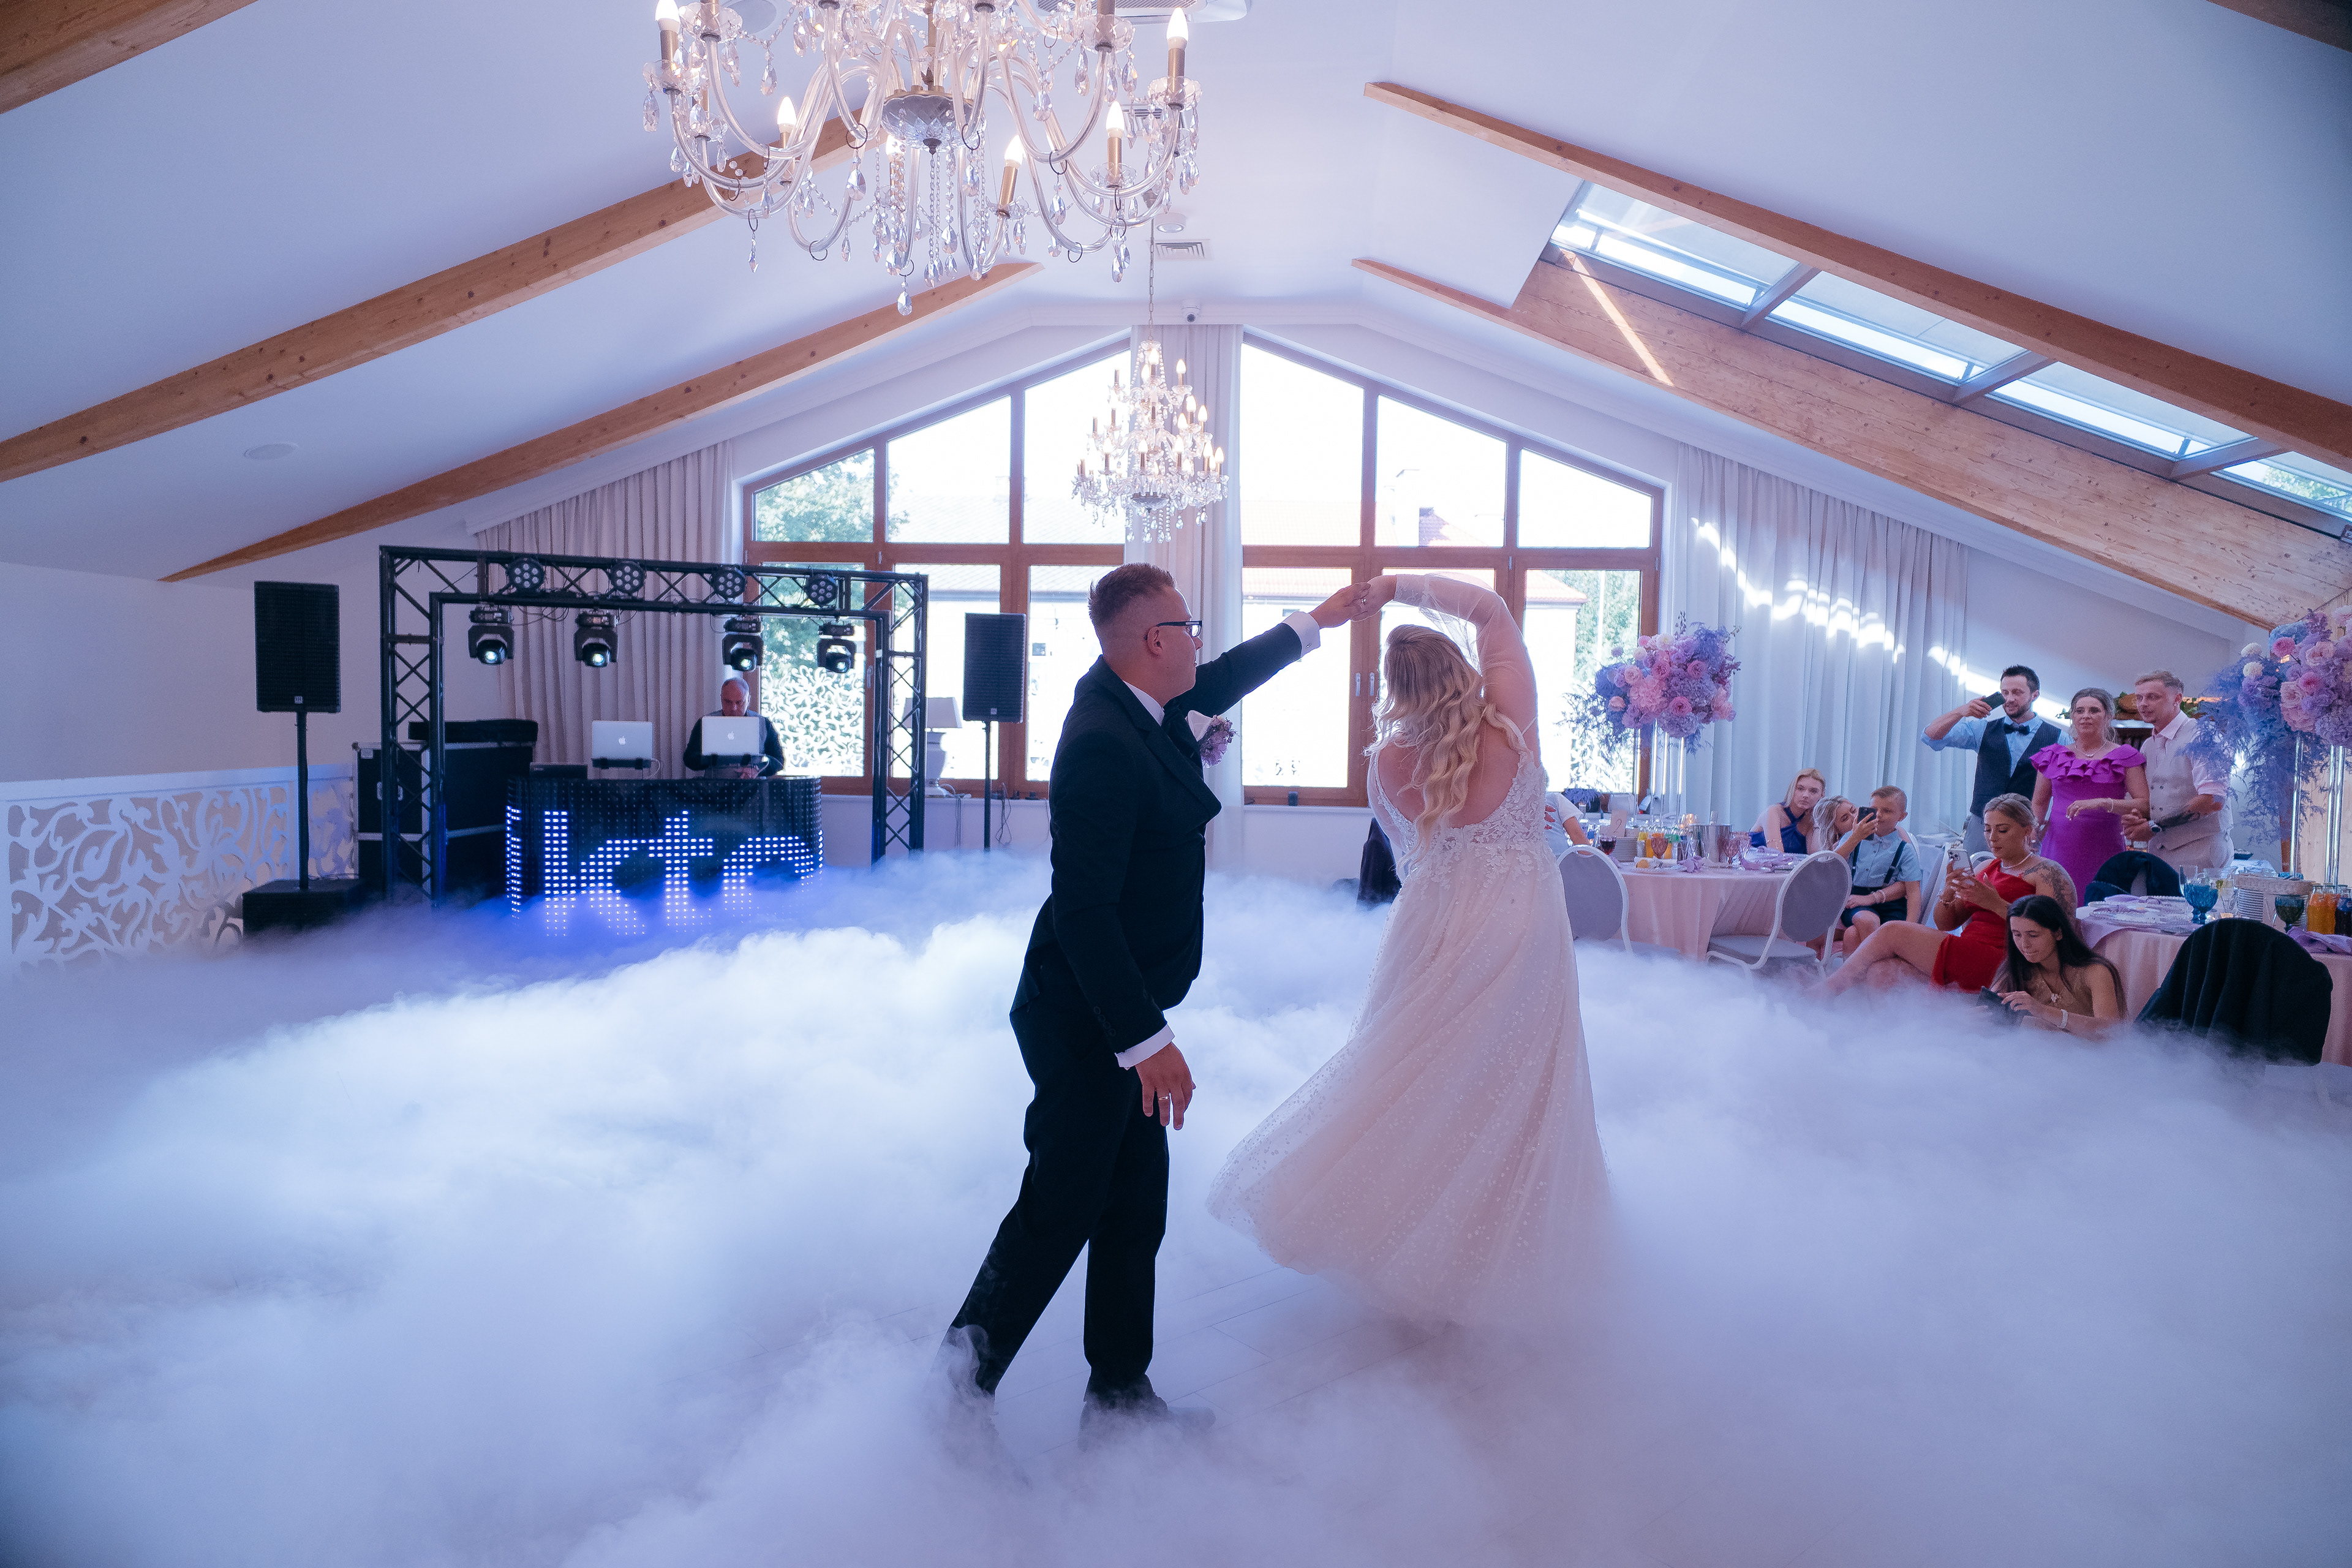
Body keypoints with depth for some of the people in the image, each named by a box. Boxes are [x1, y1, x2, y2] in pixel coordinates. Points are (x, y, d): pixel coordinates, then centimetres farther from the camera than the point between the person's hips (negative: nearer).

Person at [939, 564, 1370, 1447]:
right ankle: (961, 1388, 20)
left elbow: (1223, 679, 27)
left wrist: (1315, 622, 36)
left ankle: (1120, 1394, 31)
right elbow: (1082, 910, -27)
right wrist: (1147, 1041, -26)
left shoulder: (1133, 706, 5)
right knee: (1060, 1214, 2)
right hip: (1089, 1027, -10)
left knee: (1136, 1210, 17)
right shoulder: (1104, 744, -24)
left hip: (1120, 1015, 10)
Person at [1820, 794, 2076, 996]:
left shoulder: (2047, 872, 2)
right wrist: (1948, 893, -3)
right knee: (1880, 970, -19)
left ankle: (1826, 989, -4)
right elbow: (1944, 924, 19)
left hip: (2000, 967, -7)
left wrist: (1994, 902, -19)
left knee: (1892, 932, -14)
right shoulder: (1986, 868, 23)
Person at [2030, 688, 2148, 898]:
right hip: (2059, 850, 2)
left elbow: (2145, 806, -1)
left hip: (2103, 855, -2)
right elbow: (2039, 803, 21)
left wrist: (2102, 803, -16)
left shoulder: (2125, 757, 8)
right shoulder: (2054, 756, 15)